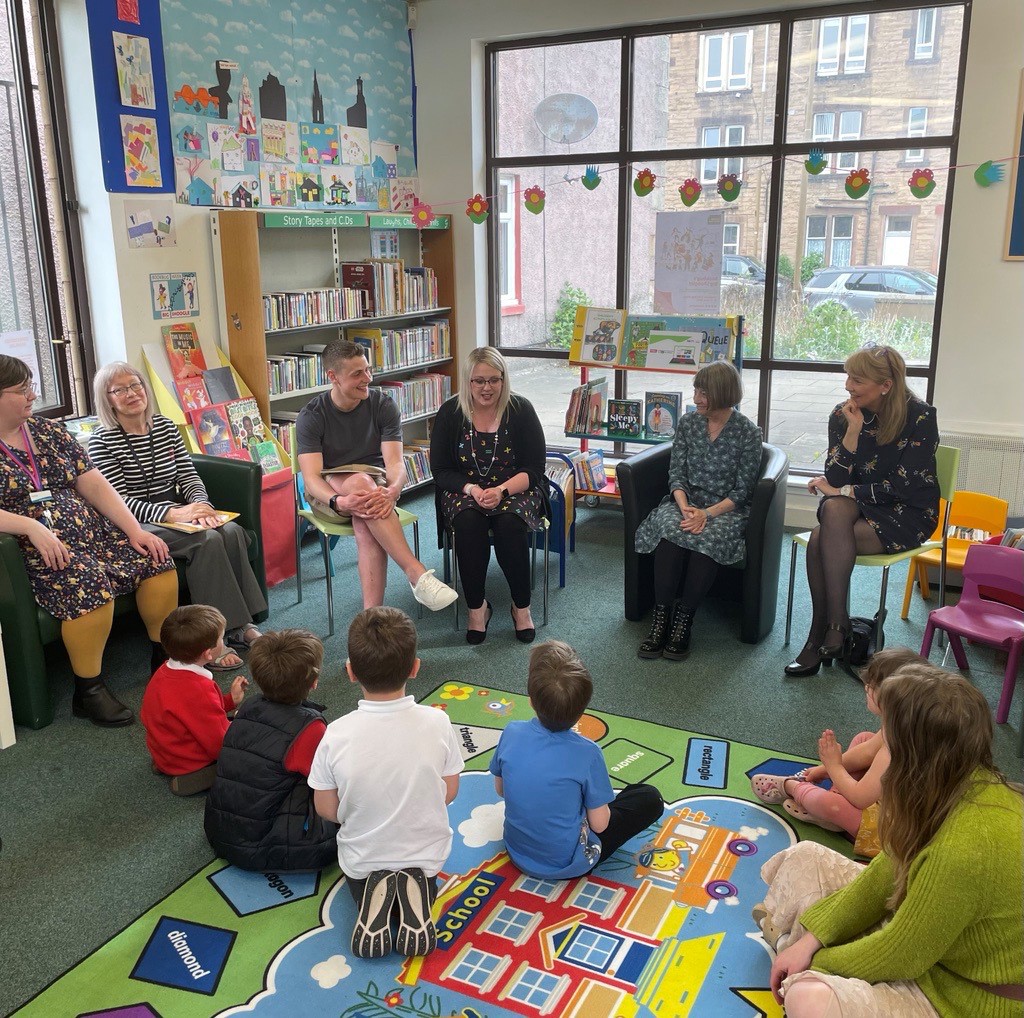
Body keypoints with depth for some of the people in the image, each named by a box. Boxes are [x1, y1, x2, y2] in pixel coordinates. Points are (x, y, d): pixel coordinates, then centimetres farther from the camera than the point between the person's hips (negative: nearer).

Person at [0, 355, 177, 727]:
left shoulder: (49, 431, 14)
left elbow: (95, 485, 9)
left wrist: (135, 531, -1)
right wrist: (32, 527, -28)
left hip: (90, 532, 6)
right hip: (39, 552, -6)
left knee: (155, 559, -13)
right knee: (87, 583, -33)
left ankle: (165, 658, 5)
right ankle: (89, 690, -17)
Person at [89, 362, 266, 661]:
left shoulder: (166, 426, 12)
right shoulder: (102, 441, -6)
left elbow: (189, 475, 9)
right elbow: (118, 500, -14)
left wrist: (200, 504, -15)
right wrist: (171, 513, -27)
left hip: (176, 513, 6)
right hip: (136, 524, -6)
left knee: (232, 531, -23)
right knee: (207, 540, -30)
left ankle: (240, 624, -17)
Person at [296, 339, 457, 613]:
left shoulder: (383, 405, -3)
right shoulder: (311, 416, -7)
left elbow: (395, 462, -13)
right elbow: (311, 477, -18)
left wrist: (392, 491, -38)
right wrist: (339, 501, -41)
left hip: (375, 484, 1)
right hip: (328, 492, -1)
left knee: (366, 528, -36)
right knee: (360, 482, -38)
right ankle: (417, 573, -43)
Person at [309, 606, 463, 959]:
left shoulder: (336, 735, -26)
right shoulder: (436, 723, -24)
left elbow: (327, 809, -13)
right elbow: (449, 792, -9)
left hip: (364, 857, 0)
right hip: (425, 852, 0)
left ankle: (372, 899, 1)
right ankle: (415, 890, 1)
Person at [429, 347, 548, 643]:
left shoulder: (521, 410, -3)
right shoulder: (450, 413, -1)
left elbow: (534, 468, -5)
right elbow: (440, 470, 1)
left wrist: (502, 490, -22)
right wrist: (470, 489, -19)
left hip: (516, 490, -1)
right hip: (464, 491, 1)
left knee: (510, 523, -33)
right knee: (467, 522, -33)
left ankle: (522, 606, -13)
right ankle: (476, 607, -17)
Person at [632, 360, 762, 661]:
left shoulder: (747, 432, -3)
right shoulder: (688, 423, 8)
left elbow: (742, 490, -5)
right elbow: (676, 473, 4)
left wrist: (708, 513, -20)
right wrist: (685, 507, -16)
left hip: (726, 509, -3)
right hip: (686, 502, 3)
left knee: (707, 538, -37)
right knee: (670, 530, -32)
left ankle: (684, 620, -25)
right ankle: (661, 619, -28)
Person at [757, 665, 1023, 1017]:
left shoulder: (965, 850, -38)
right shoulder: (964, 784, -11)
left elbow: (898, 956, -24)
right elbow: (887, 871, 0)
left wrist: (817, 961, -6)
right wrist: (810, 938, -4)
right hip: (934, 936, 8)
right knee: (803, 857, 6)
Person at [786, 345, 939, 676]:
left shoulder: (920, 417, -12)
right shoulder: (843, 415, -1)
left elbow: (903, 485, -15)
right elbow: (835, 481, -6)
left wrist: (842, 491, -13)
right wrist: (853, 432, -17)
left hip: (908, 513, -4)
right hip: (857, 509, 4)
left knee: (822, 540, -29)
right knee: (833, 509, -33)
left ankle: (822, 634, -19)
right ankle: (837, 626, -27)